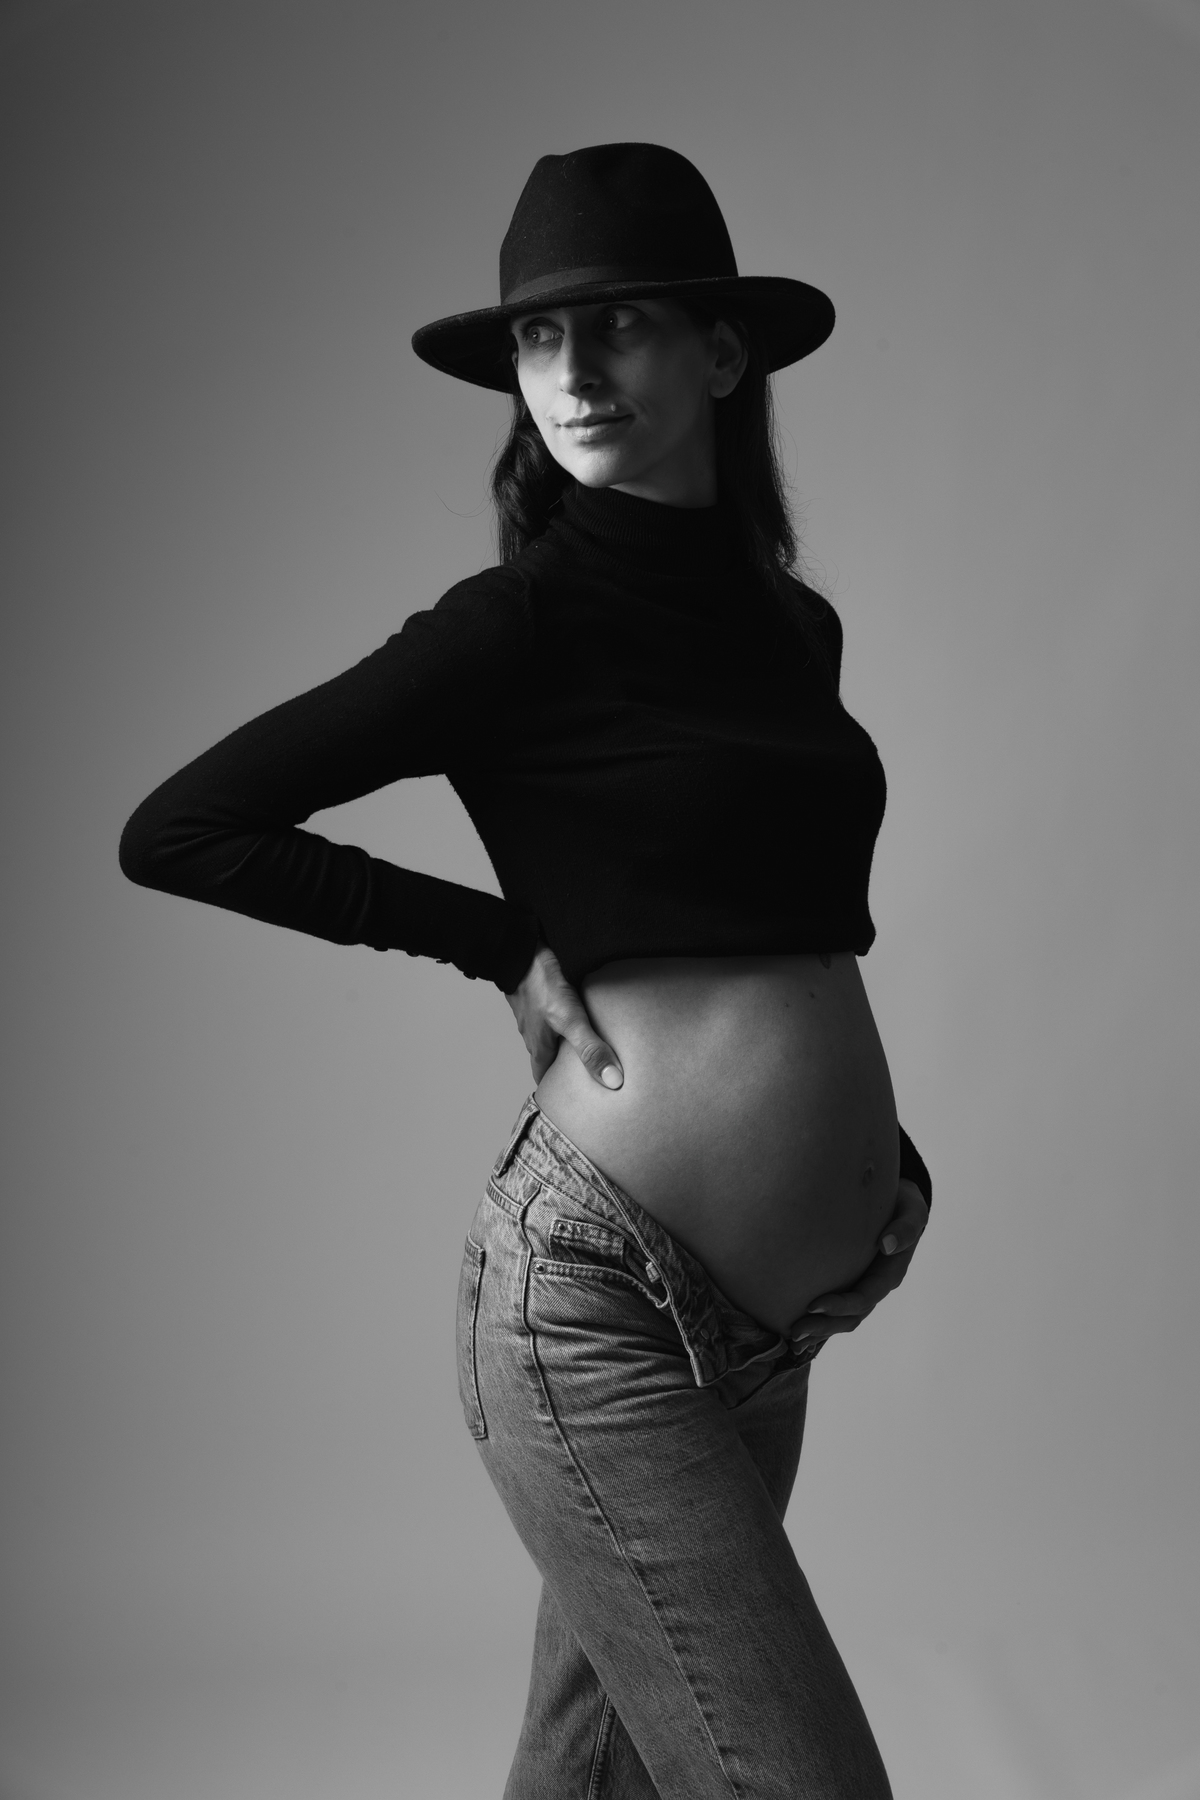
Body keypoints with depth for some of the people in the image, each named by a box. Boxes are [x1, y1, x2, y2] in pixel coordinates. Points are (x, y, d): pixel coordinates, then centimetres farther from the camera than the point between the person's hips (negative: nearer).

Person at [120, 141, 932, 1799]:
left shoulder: (794, 624, 12)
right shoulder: (522, 620, -7)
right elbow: (176, 831, -8)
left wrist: (856, 1131, 10)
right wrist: (504, 944, -6)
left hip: (763, 1318, 6)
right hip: (595, 1303, -6)